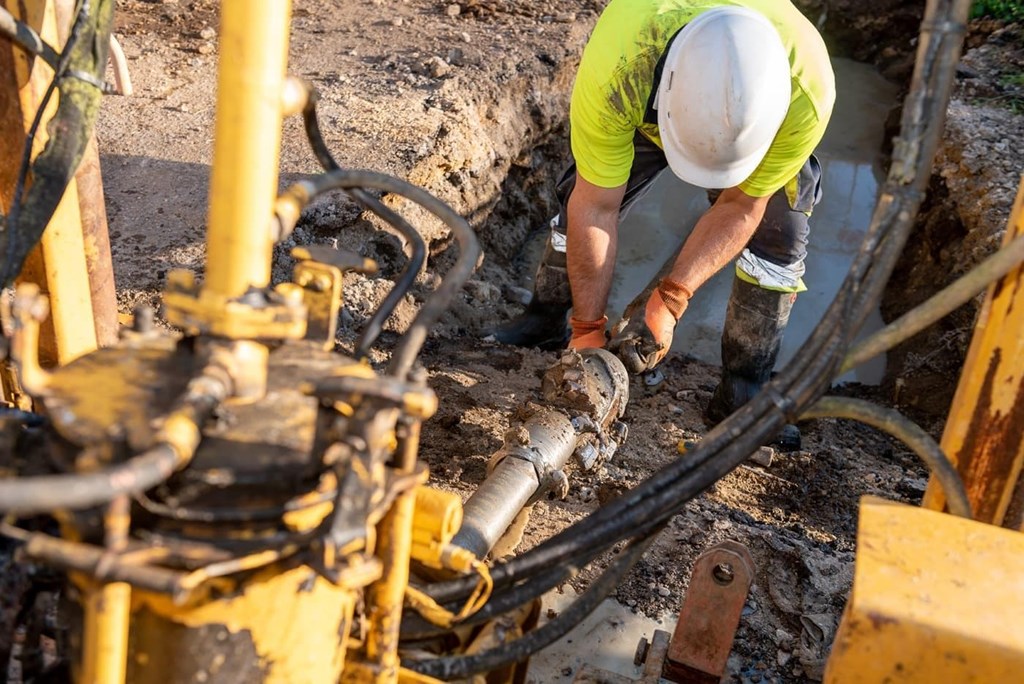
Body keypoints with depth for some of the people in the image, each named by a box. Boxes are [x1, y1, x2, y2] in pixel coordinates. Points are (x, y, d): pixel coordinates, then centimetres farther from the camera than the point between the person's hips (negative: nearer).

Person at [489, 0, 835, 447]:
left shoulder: (806, 89, -42)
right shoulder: (613, 72, -45)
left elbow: (739, 208, -29)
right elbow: (596, 209, -35)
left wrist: (667, 303, -37)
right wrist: (588, 330, -29)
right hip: (642, 110, 0)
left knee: (779, 236, -15)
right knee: (582, 199, -8)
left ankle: (742, 394, -1)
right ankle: (544, 323, 19)